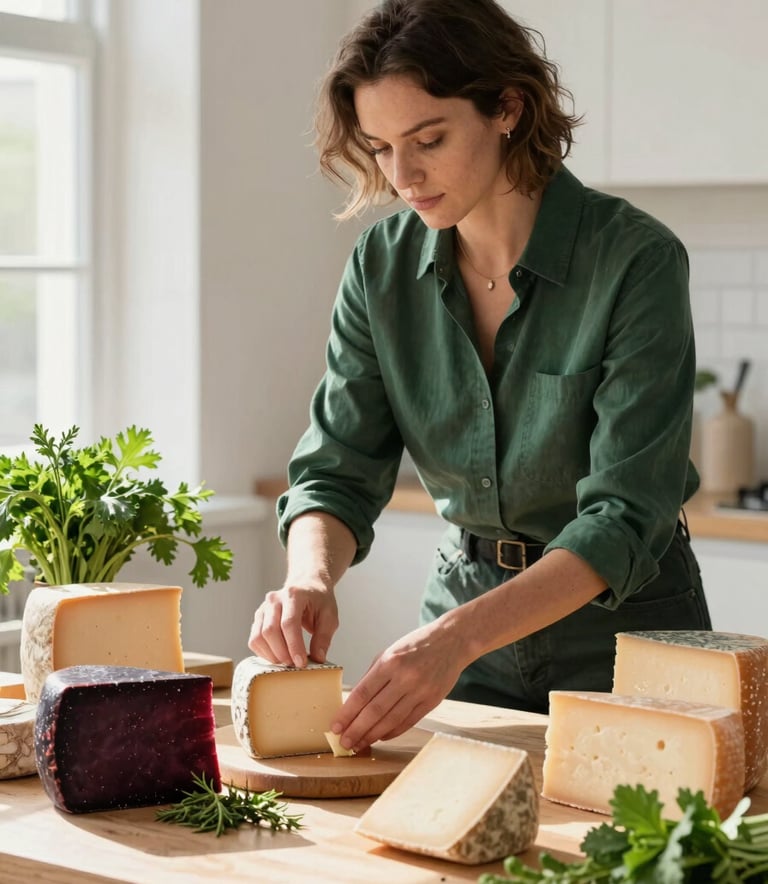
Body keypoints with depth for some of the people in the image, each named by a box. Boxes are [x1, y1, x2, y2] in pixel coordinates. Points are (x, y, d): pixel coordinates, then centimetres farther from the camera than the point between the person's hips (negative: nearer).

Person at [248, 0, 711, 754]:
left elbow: (625, 516, -26)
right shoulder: (384, 264, -7)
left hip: (621, 621, -4)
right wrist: (311, 578, -28)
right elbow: (339, 470, -6)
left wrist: (459, 636, -39)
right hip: (464, 596, 4)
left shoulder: (636, 260, -22)